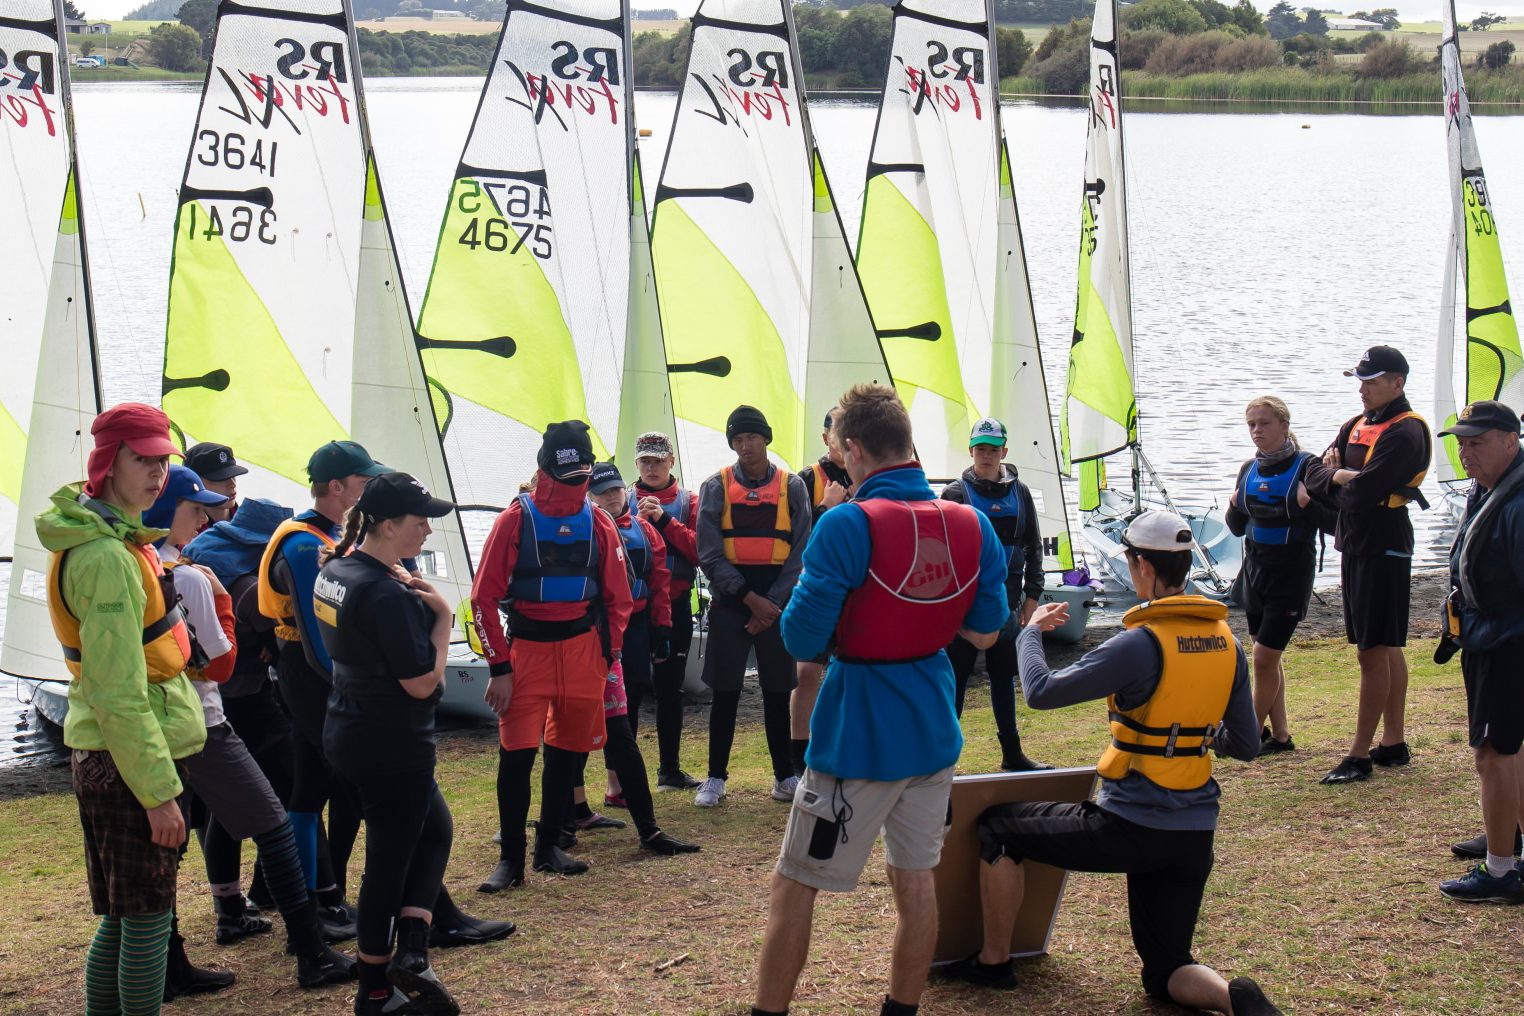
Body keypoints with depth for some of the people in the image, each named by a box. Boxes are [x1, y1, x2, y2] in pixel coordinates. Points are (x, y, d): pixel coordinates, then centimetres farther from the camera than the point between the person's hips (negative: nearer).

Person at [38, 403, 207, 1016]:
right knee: (147, 920, -3)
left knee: (121, 918, 15)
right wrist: (159, 793, -21)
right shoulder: (108, 557, -19)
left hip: (100, 756, 10)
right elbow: (119, 691, -22)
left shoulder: (113, 538, 12)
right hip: (129, 758, -10)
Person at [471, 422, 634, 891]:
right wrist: (498, 667, -9)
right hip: (525, 648, -3)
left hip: (582, 649, 3)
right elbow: (484, 597, -6)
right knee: (516, 755, -7)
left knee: (569, 753, 9)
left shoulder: (599, 523, 3)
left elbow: (617, 598, 11)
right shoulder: (515, 519, -7)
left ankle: (548, 846, 24)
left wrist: (607, 658, 3)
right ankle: (510, 859, 2)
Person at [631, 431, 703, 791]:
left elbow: (698, 548, -5)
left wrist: (664, 520, -12)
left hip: (675, 605, 1)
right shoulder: (625, 501, 7)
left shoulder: (688, 501, 7)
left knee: (670, 688, 10)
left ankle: (669, 769, 19)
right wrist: (638, 520, -15)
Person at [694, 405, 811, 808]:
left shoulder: (792, 487, 2)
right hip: (729, 603, 0)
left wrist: (772, 603, -9)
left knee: (778, 692, 6)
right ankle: (716, 778, 11)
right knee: (725, 692, 3)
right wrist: (750, 598, -12)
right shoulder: (716, 487, 0)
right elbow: (710, 554, -5)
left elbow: (800, 554, 0)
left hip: (778, 603, 1)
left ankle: (785, 777, 15)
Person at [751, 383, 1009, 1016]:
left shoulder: (849, 526, -19)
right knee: (916, 879, 16)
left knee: (795, 886, 6)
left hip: (858, 740, -6)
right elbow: (984, 633, 9)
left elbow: (801, 640, -18)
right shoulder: (973, 525, -1)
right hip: (935, 732, 6)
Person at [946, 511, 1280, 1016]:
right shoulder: (1226, 641, 3)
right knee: (1166, 972, 17)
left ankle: (993, 960, 24)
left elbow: (1041, 691, -16)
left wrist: (1031, 632, 3)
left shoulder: (1142, 643, -18)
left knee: (997, 828, 15)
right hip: (1195, 834, 6)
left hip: (1130, 825, -6)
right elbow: (1246, 746, 9)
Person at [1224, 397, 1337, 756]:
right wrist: (1235, 507, -5)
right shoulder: (1249, 470, 7)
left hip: (1292, 572, -6)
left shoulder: (1306, 466, -12)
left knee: (1264, 656, -7)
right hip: (1255, 568, 7)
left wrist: (1308, 504, -28)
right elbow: (1238, 527, 15)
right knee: (1268, 657, 11)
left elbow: (1333, 522, -12)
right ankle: (1279, 736, 20)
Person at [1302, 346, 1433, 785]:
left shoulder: (1405, 432, -14)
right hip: (1356, 545, 9)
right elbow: (1313, 475, 11)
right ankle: (1394, 744, 22)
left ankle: (1360, 756, -4)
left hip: (1384, 547, -9)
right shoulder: (1358, 425, 14)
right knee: (1386, 648, 15)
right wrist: (1338, 475, -9)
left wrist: (1334, 485, -3)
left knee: (1374, 652, -6)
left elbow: (1360, 495, -23)